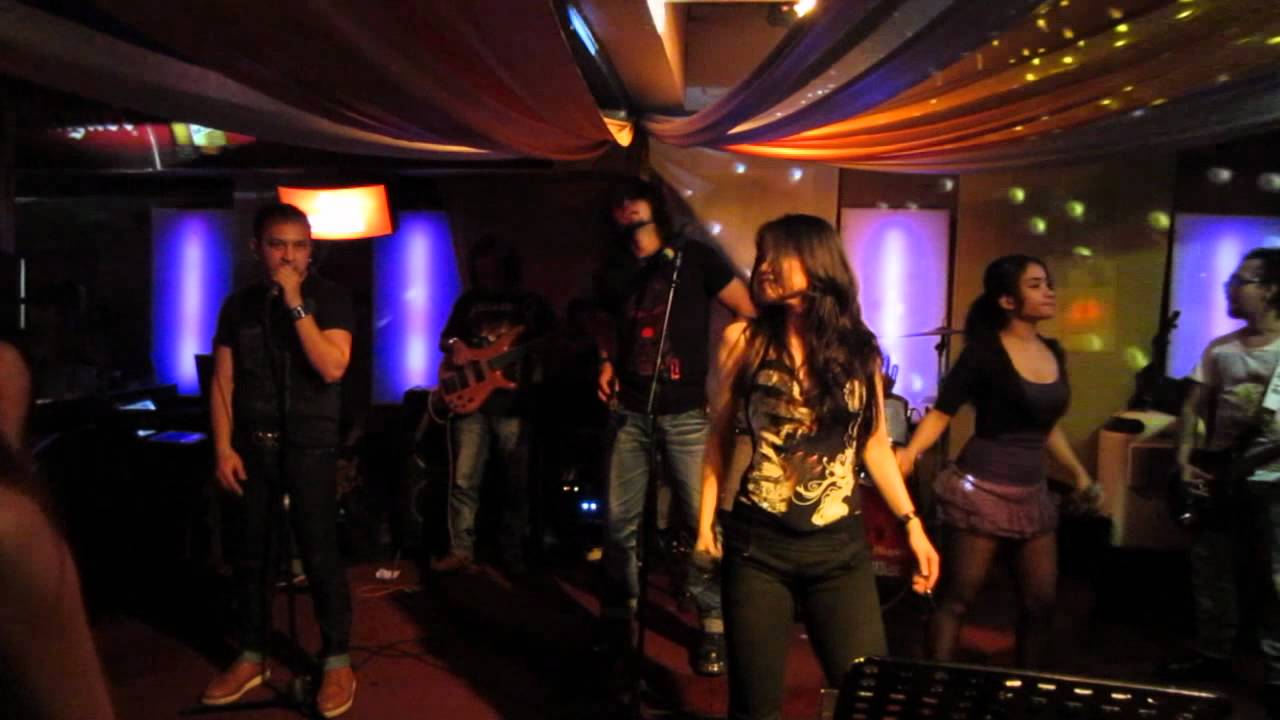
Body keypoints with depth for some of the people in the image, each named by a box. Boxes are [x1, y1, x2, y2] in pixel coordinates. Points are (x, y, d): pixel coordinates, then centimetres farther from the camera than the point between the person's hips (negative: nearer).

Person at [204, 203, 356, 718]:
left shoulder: (329, 299, -4)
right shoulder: (239, 305, 7)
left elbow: (332, 368, -18)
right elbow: (223, 382, 6)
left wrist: (296, 304, -19)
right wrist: (223, 448, -2)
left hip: (310, 444, -4)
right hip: (252, 443, 4)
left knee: (320, 554, -4)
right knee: (251, 554, 10)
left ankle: (337, 663, 8)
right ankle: (252, 658, 25)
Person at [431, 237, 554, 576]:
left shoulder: (531, 303, 8)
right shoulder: (469, 301, 15)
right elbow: (445, 338, 17)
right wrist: (455, 345, -5)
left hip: (514, 403, -2)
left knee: (518, 483, 3)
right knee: (464, 480, -2)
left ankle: (514, 555, 14)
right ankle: (460, 550, 7)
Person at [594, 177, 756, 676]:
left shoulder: (694, 257, -1)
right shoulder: (613, 273, 12)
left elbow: (748, 313, -1)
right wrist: (607, 363, 10)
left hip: (687, 412, -4)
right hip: (630, 412, 4)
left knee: (703, 520, -2)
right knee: (619, 520, 5)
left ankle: (713, 626, 12)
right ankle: (618, 616, 23)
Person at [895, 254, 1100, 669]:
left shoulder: (1053, 353, 9)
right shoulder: (984, 352, -12)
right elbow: (941, 413, -15)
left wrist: (1079, 474, 22)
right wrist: (909, 452, -30)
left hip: (1033, 494, 7)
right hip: (980, 492, -7)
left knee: (1041, 601, 13)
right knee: (958, 599, 1)